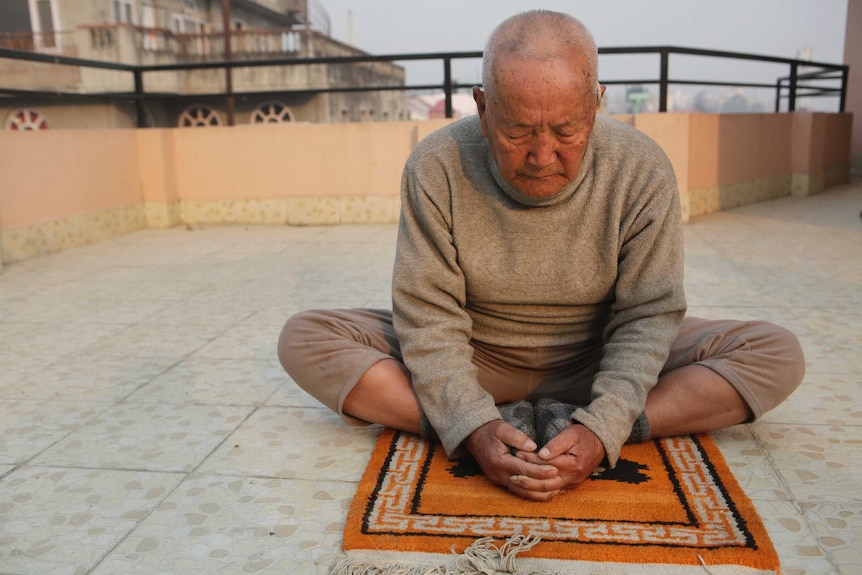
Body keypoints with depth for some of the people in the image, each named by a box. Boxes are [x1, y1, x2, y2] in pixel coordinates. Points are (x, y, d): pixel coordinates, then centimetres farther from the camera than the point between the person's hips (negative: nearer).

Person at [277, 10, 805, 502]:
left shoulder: (642, 169, -16)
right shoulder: (437, 167, -18)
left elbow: (647, 317, -15)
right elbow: (429, 317, -18)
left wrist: (601, 432, -30)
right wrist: (475, 429, -33)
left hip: (596, 363, 1)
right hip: (474, 360, 0)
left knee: (779, 355, -17)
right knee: (304, 338, -20)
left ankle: (576, 428, -25)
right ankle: (496, 429, -26)